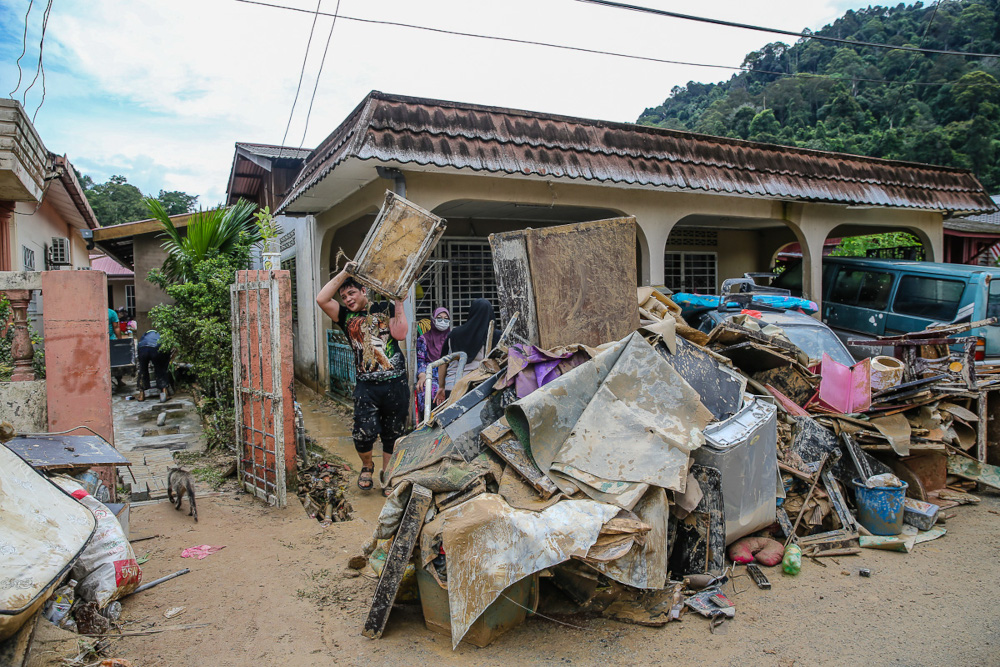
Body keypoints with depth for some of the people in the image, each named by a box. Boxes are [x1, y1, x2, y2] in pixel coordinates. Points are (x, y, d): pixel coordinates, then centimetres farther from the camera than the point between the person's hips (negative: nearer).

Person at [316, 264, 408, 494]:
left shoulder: (385, 308, 9)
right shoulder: (346, 316, 11)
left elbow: (399, 333, -6)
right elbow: (321, 299, -4)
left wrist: (399, 304, -5)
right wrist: (345, 272, -4)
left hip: (395, 383, 0)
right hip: (366, 386, 0)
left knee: (392, 434, 8)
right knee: (364, 433, -13)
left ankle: (386, 476, 27)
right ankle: (367, 467, 18)